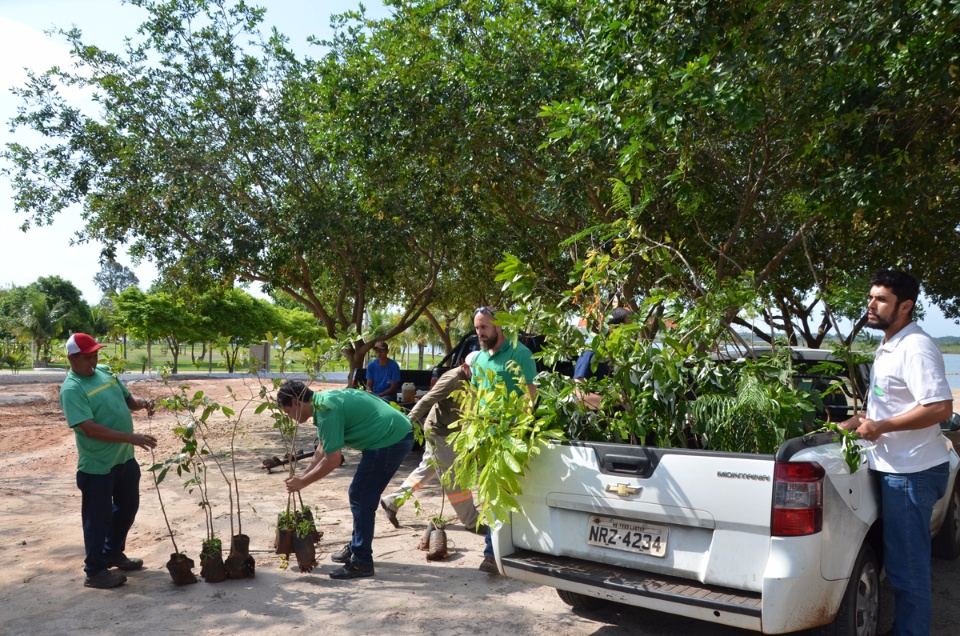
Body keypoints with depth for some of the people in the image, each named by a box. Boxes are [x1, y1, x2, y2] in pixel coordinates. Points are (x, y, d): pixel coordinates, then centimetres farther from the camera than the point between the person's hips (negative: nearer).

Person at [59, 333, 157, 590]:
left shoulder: (105, 372, 5)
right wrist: (131, 438, -32)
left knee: (128, 508, 21)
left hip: (125, 458, 8)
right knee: (98, 518, 6)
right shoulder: (71, 389, -19)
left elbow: (127, 399, 16)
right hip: (97, 465, -8)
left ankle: (114, 553, 41)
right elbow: (90, 428, -27)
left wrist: (141, 403, -8)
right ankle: (95, 571, 21)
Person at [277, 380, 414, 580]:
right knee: (362, 496, 18)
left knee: (360, 498, -4)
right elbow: (323, 449, 20)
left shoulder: (326, 410, -19)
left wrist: (302, 482, -6)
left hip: (391, 440, -10)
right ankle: (356, 548, 31)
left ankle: (361, 562, 4)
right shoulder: (324, 400, 12)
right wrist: (302, 476, 17)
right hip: (398, 434, 10)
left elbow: (332, 460, -18)